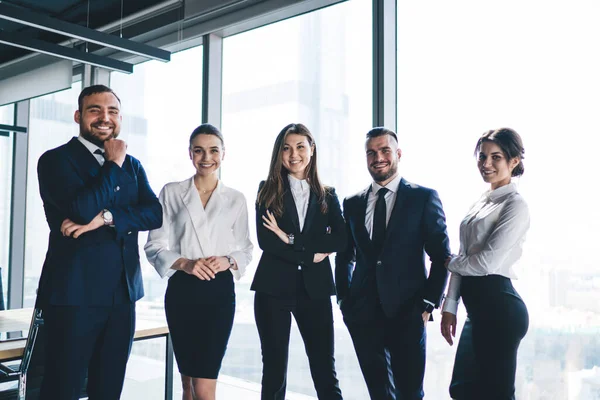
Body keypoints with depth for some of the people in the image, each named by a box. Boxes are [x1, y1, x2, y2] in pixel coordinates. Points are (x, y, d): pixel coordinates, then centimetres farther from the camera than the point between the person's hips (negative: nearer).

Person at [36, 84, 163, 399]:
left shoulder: (132, 165, 14)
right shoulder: (56, 160, -2)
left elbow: (154, 214, -1)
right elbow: (83, 208, -20)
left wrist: (105, 218, -16)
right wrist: (113, 165, -7)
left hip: (122, 293, 5)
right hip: (74, 292, -5)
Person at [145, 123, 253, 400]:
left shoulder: (236, 199, 6)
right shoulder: (171, 193, 4)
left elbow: (245, 250, 9)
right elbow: (154, 246, 0)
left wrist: (228, 261, -13)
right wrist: (185, 263, -16)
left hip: (219, 292, 0)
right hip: (182, 291, 1)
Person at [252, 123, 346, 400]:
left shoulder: (327, 196, 10)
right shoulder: (268, 190, 4)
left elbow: (339, 240, -3)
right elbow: (265, 240, -7)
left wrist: (292, 239, -12)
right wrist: (309, 255, -11)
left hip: (315, 289, 1)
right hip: (273, 287, -1)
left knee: (325, 371, 2)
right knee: (274, 370, 7)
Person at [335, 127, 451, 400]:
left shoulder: (424, 197, 0)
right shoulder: (352, 203, 10)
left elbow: (441, 255, -2)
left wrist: (429, 303, -7)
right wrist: (344, 300, 8)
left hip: (407, 311, -3)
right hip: (363, 313, 3)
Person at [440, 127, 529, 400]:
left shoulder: (515, 205, -10)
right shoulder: (481, 203, 15)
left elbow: (486, 262, -18)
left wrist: (449, 262, 0)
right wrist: (450, 307, 9)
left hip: (499, 306, -9)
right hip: (477, 307, 9)